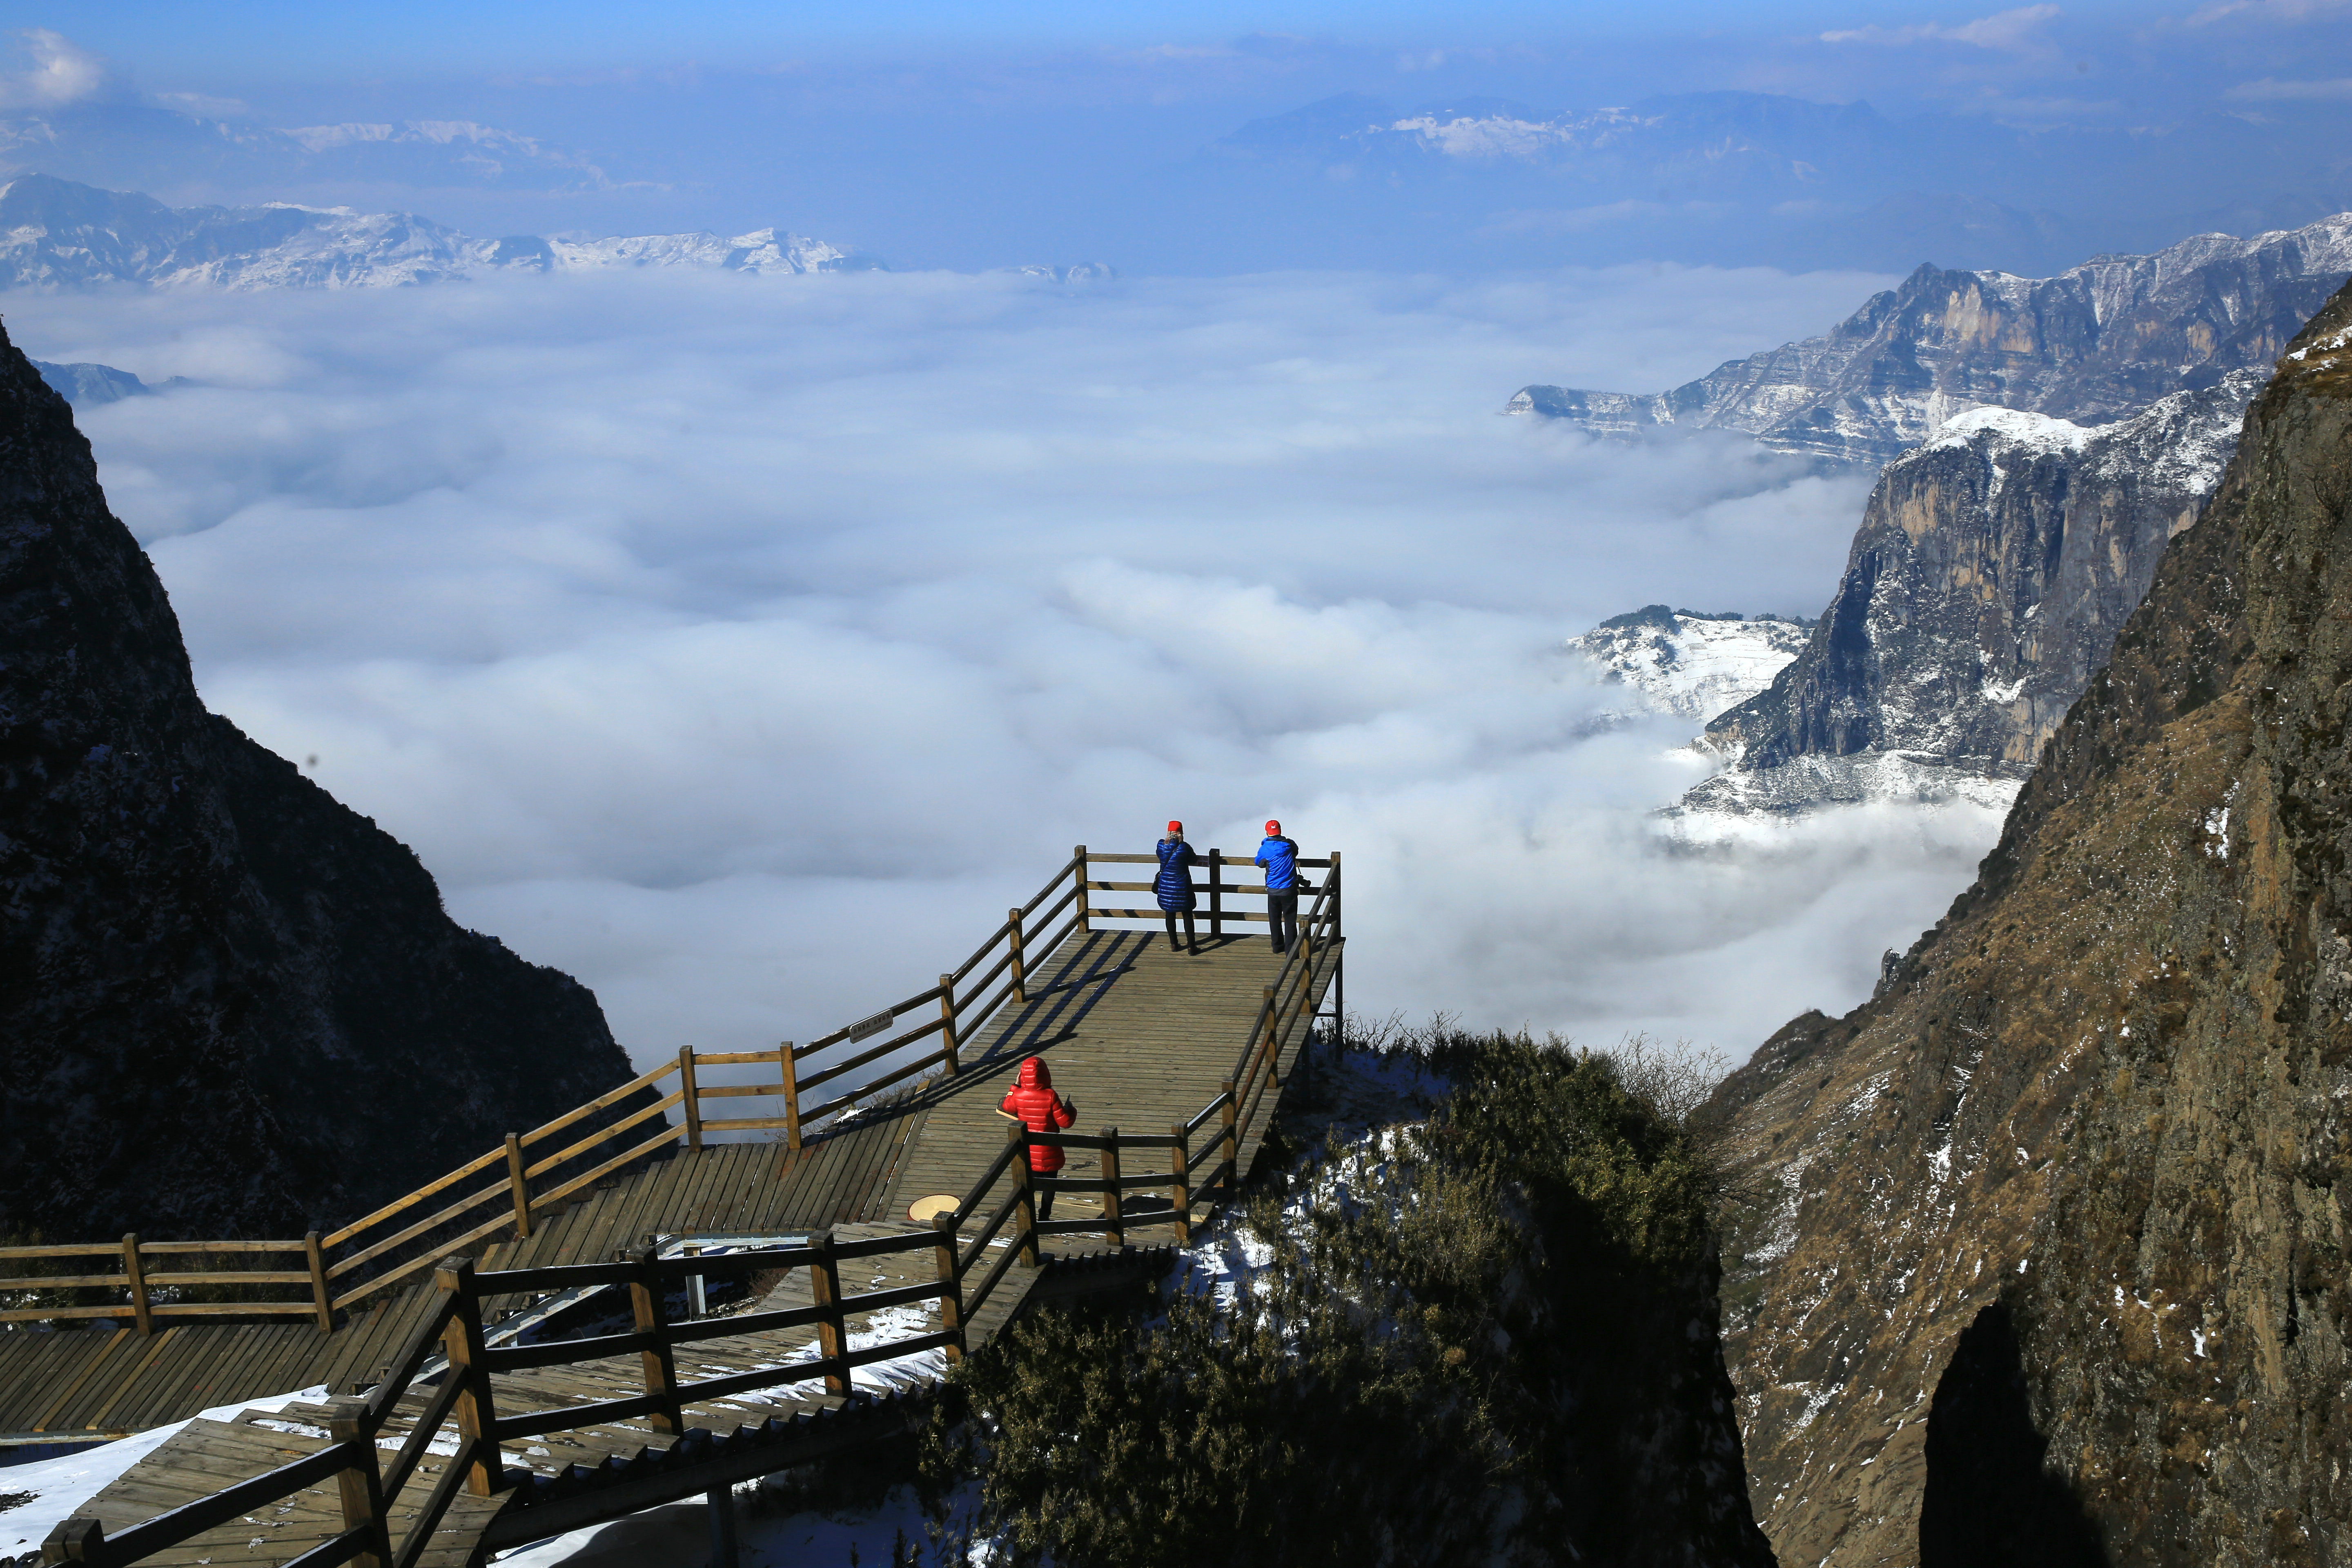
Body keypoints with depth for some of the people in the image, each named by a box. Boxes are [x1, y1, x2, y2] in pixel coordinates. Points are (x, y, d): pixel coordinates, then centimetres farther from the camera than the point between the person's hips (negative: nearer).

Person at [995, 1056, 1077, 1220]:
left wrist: (1015, 1087, 14)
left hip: (1027, 1153, 3)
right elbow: (1065, 1121, -17)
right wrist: (1071, 1110, 3)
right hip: (1048, 1154, -3)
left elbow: (1005, 1108, 10)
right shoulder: (1050, 1097, -21)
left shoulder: (1018, 1096, -12)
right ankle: (1044, 1217, 19)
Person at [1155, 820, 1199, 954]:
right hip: (1182, 886, -3)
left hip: (1165, 886, 3)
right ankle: (1191, 946, 5)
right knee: (1187, 915, 6)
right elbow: (1193, 860, 1)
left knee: (1170, 915, 15)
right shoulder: (1185, 848, -16)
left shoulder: (1162, 845, -6)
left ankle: (1173, 944, 21)